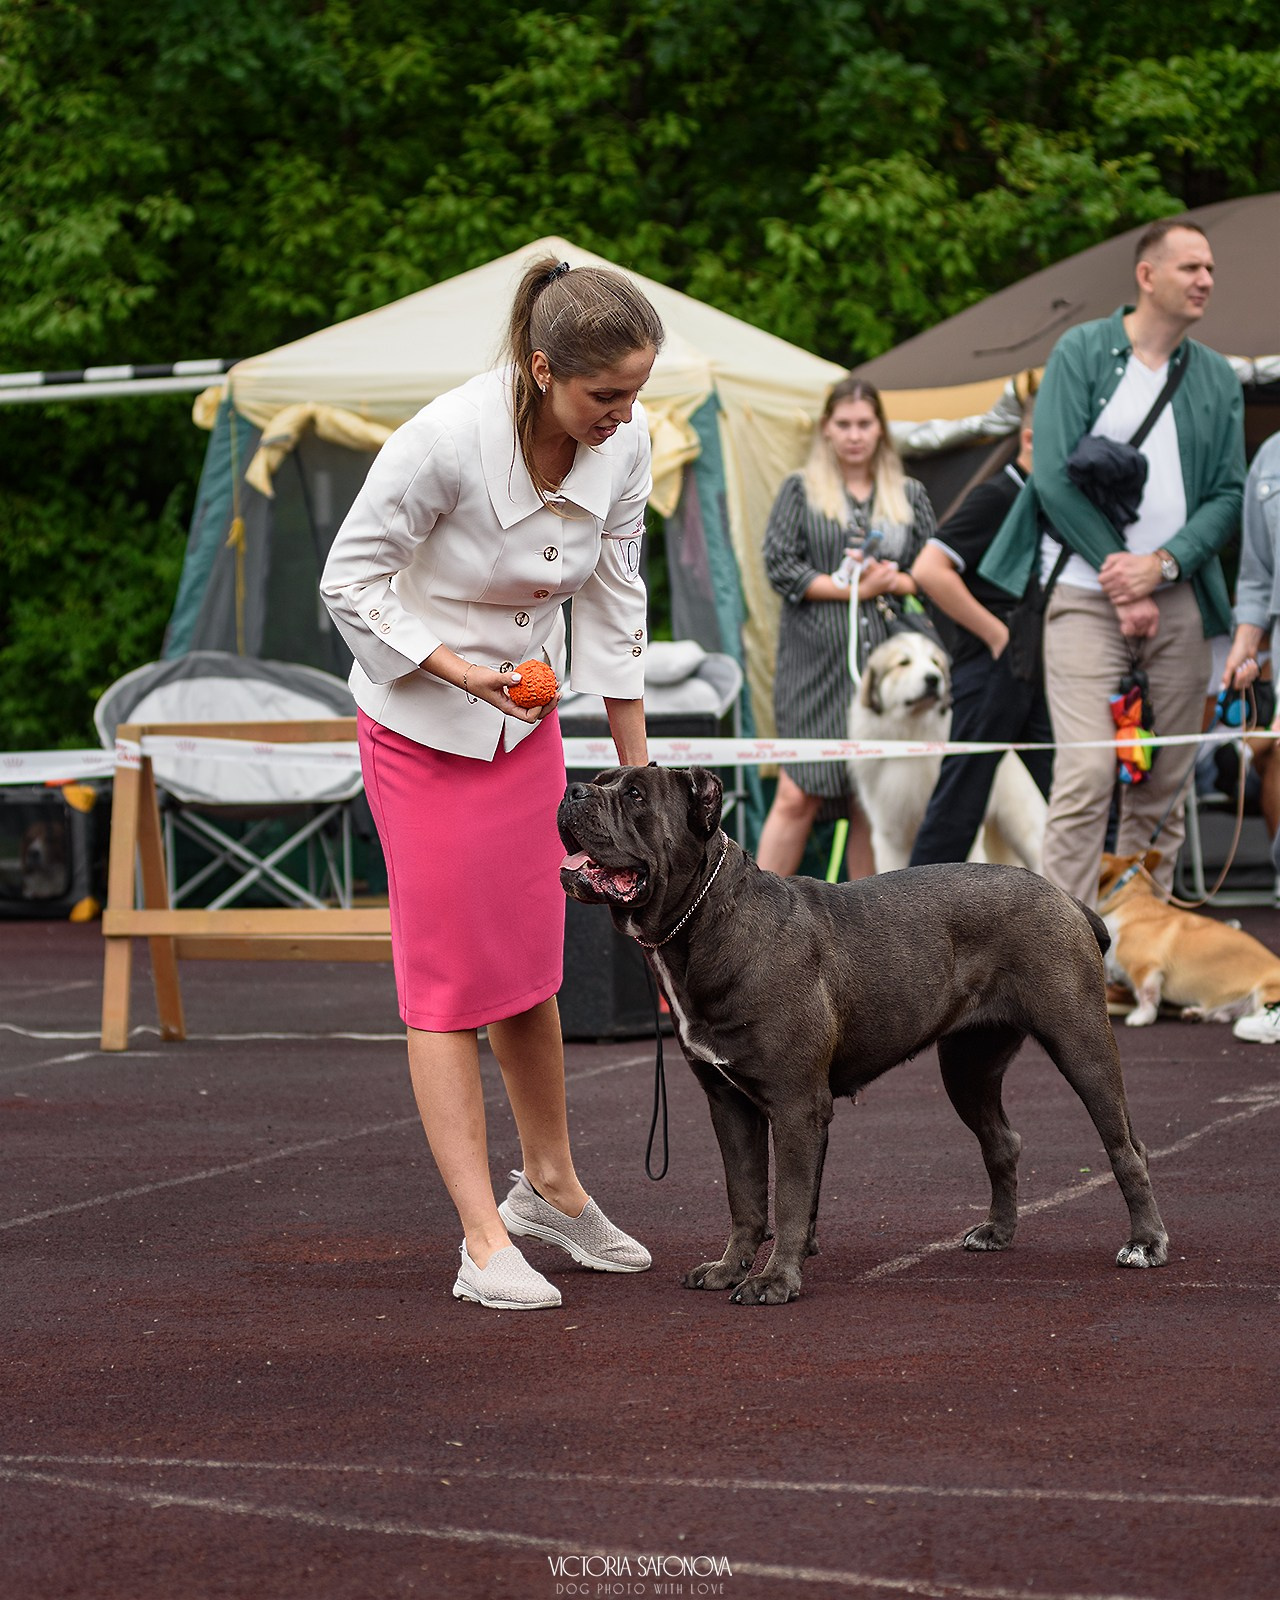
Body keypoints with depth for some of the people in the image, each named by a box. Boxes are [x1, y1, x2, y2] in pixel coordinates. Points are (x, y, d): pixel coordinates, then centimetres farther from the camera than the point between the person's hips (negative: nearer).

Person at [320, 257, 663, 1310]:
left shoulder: (624, 447, -11)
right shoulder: (448, 440, -29)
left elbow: (614, 605, 1)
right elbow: (351, 580, -17)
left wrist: (639, 771, 5)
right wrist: (453, 666, -28)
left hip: (527, 722, 5)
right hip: (423, 724, -5)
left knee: (530, 963, 14)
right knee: (449, 980, -4)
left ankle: (550, 1187, 32)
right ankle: (486, 1245, -2)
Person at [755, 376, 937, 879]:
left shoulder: (910, 495, 14)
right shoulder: (799, 490, 7)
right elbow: (780, 566, -3)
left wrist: (891, 580, -10)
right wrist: (854, 589, -11)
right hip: (816, 663, -2)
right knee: (798, 798, -8)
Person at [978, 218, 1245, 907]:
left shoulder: (1218, 379, 14)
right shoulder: (1082, 351, 2)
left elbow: (1229, 494, 10)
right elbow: (1053, 476, -4)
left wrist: (1161, 565, -8)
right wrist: (1120, 575, -8)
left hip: (1177, 597, 4)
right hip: (1087, 594, -4)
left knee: (1162, 786, 3)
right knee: (1087, 775, -14)